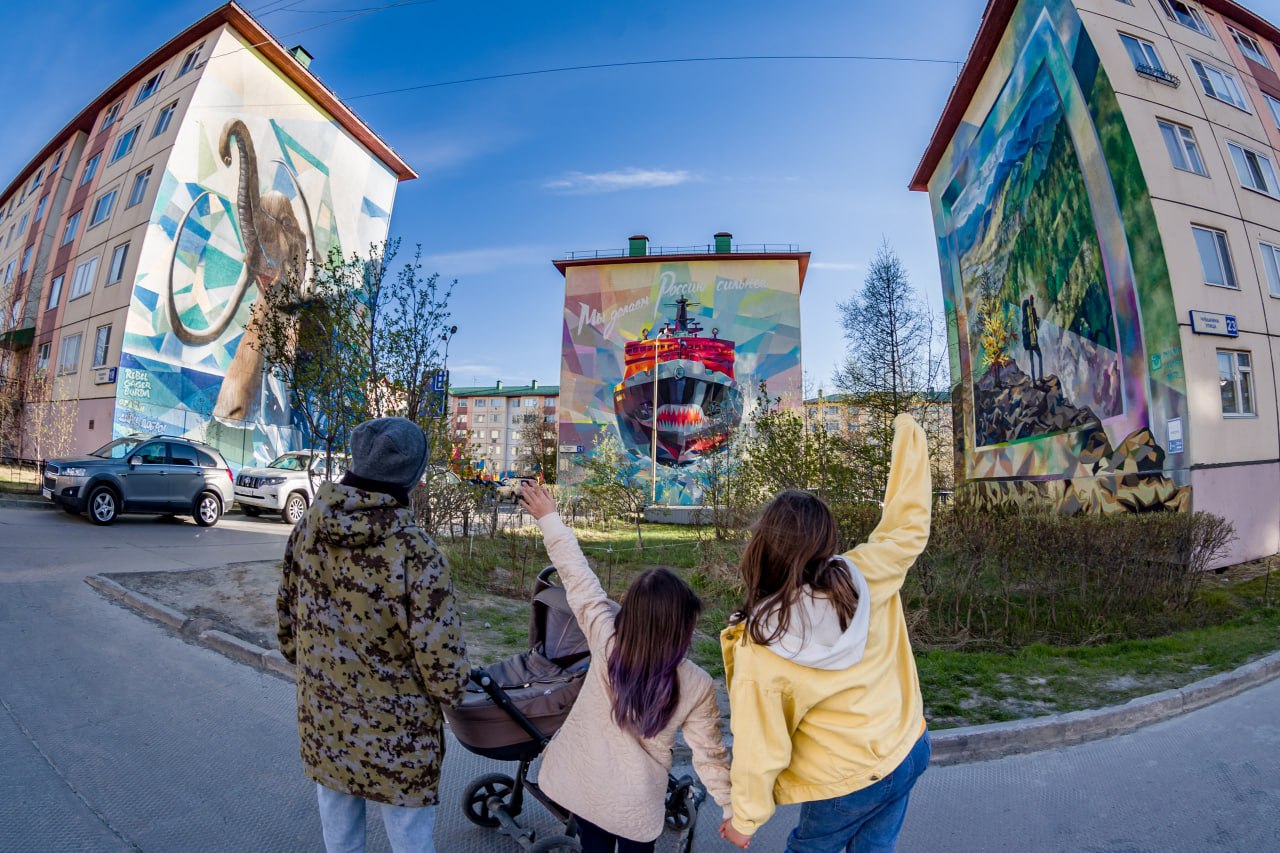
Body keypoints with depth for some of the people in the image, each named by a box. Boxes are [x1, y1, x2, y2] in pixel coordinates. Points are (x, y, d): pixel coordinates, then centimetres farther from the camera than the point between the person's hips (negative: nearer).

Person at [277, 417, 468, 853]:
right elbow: (441, 659, -24)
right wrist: (453, 691, -1)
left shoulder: (306, 531, -10)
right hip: (395, 739, -5)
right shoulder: (417, 553, -29)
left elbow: (287, 620, 4)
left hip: (322, 725, 6)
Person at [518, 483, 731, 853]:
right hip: (634, 802, -1)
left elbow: (577, 576, -17)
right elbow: (710, 754, -13)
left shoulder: (605, 640, -23)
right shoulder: (697, 686, -24)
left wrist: (548, 517, -8)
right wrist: (732, 808, 5)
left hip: (579, 782, 2)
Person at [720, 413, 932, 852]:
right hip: (909, 750, 4)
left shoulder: (758, 652, -29)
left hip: (850, 782, -4)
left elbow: (760, 750, -18)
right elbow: (907, 525, -6)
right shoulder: (866, 576, -22)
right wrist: (908, 434, 5)